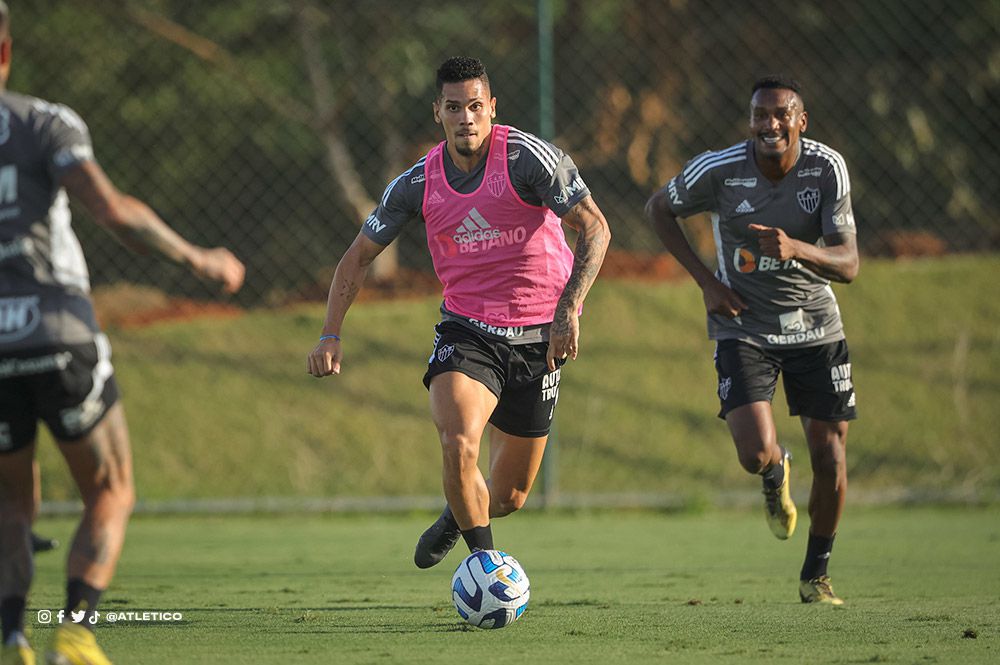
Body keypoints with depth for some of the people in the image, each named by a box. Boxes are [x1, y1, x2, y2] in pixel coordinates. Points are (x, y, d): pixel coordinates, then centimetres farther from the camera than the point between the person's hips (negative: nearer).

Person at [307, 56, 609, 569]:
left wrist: (568, 310, -25)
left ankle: (457, 519, 44)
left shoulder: (528, 157, -13)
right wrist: (331, 334, -4)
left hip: (538, 336, -1)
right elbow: (360, 253, 7)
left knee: (508, 497, 7)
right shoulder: (418, 184, -3)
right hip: (466, 330, 1)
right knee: (458, 443, -30)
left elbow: (594, 227, -14)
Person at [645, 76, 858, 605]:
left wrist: (795, 248, -39)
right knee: (755, 455, -18)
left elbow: (848, 265, -18)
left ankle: (815, 575, 20)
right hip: (743, 327, -1)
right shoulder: (718, 171, -18)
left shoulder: (827, 168, -16)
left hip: (814, 325, 1)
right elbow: (658, 209, 2)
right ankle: (775, 475, 22)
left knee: (830, 458, -2)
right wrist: (706, 281, -7)